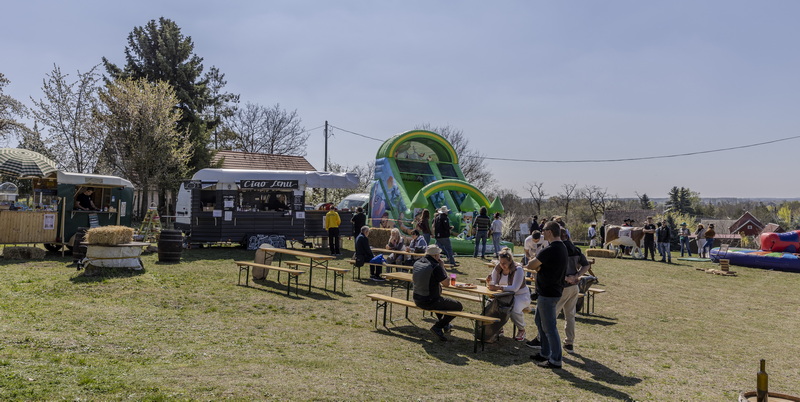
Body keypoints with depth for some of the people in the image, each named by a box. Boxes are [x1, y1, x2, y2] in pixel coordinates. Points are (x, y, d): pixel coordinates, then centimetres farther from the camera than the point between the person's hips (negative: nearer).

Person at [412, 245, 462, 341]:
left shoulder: (417, 263, 1)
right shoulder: (436, 266, -22)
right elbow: (447, 284, -13)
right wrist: (442, 267, -5)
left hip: (417, 300, 8)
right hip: (429, 302, -8)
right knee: (458, 306, 3)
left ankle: (445, 324, 43)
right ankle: (437, 327, 0)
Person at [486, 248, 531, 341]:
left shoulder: (518, 270, -21)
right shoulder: (498, 269, -2)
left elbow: (515, 288, -31)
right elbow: (493, 284, -1)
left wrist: (498, 287, -42)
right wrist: (489, 281, -27)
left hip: (521, 296, -5)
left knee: (515, 311, -34)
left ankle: (521, 330, -1)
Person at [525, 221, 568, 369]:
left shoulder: (550, 250, -23)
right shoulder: (563, 248, 9)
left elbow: (530, 266, -17)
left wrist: (536, 265, 3)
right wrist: (539, 266, -6)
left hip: (547, 294, -10)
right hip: (555, 290, 10)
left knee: (549, 327, -3)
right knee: (539, 321, 21)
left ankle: (555, 360, 4)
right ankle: (545, 353, 30)